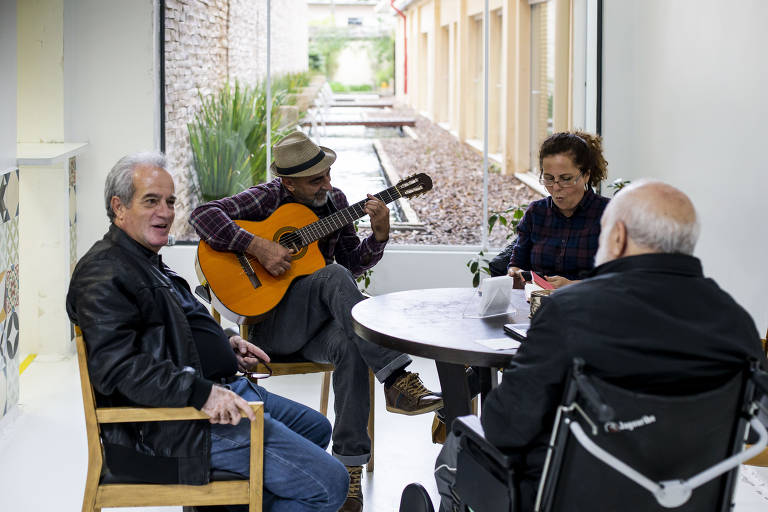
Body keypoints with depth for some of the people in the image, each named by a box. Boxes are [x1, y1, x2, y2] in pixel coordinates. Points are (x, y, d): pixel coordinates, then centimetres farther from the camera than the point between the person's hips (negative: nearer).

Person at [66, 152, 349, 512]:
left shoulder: (147, 262, 19)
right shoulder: (104, 274, -16)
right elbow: (117, 366, -28)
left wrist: (224, 344, 19)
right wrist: (201, 392, -34)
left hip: (221, 391, 11)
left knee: (315, 428, 28)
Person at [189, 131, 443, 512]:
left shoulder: (334, 200, 10)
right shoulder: (267, 198, -5)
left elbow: (353, 261, 13)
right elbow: (203, 215, -17)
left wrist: (379, 234, -6)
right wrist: (258, 247, -25)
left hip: (318, 324, 4)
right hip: (269, 326, -4)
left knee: (349, 346, -33)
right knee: (334, 276, -32)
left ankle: (349, 466, -29)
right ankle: (396, 380, -40)